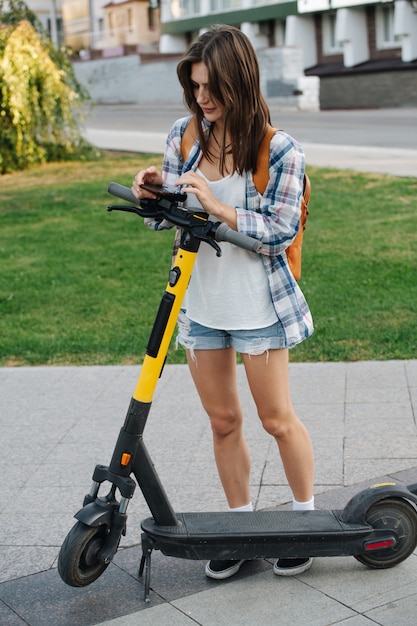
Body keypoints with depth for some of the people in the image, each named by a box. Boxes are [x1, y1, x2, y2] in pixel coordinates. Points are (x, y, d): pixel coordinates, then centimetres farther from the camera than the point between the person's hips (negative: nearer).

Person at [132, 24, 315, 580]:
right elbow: (166, 219, 6)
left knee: (277, 418, 7)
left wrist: (218, 206, -25)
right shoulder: (183, 136, 1)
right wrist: (152, 193, -15)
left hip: (257, 303, -4)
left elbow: (281, 231, -16)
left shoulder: (279, 149, -12)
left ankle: (306, 518, 28)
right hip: (200, 301, 4)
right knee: (223, 421, 13)